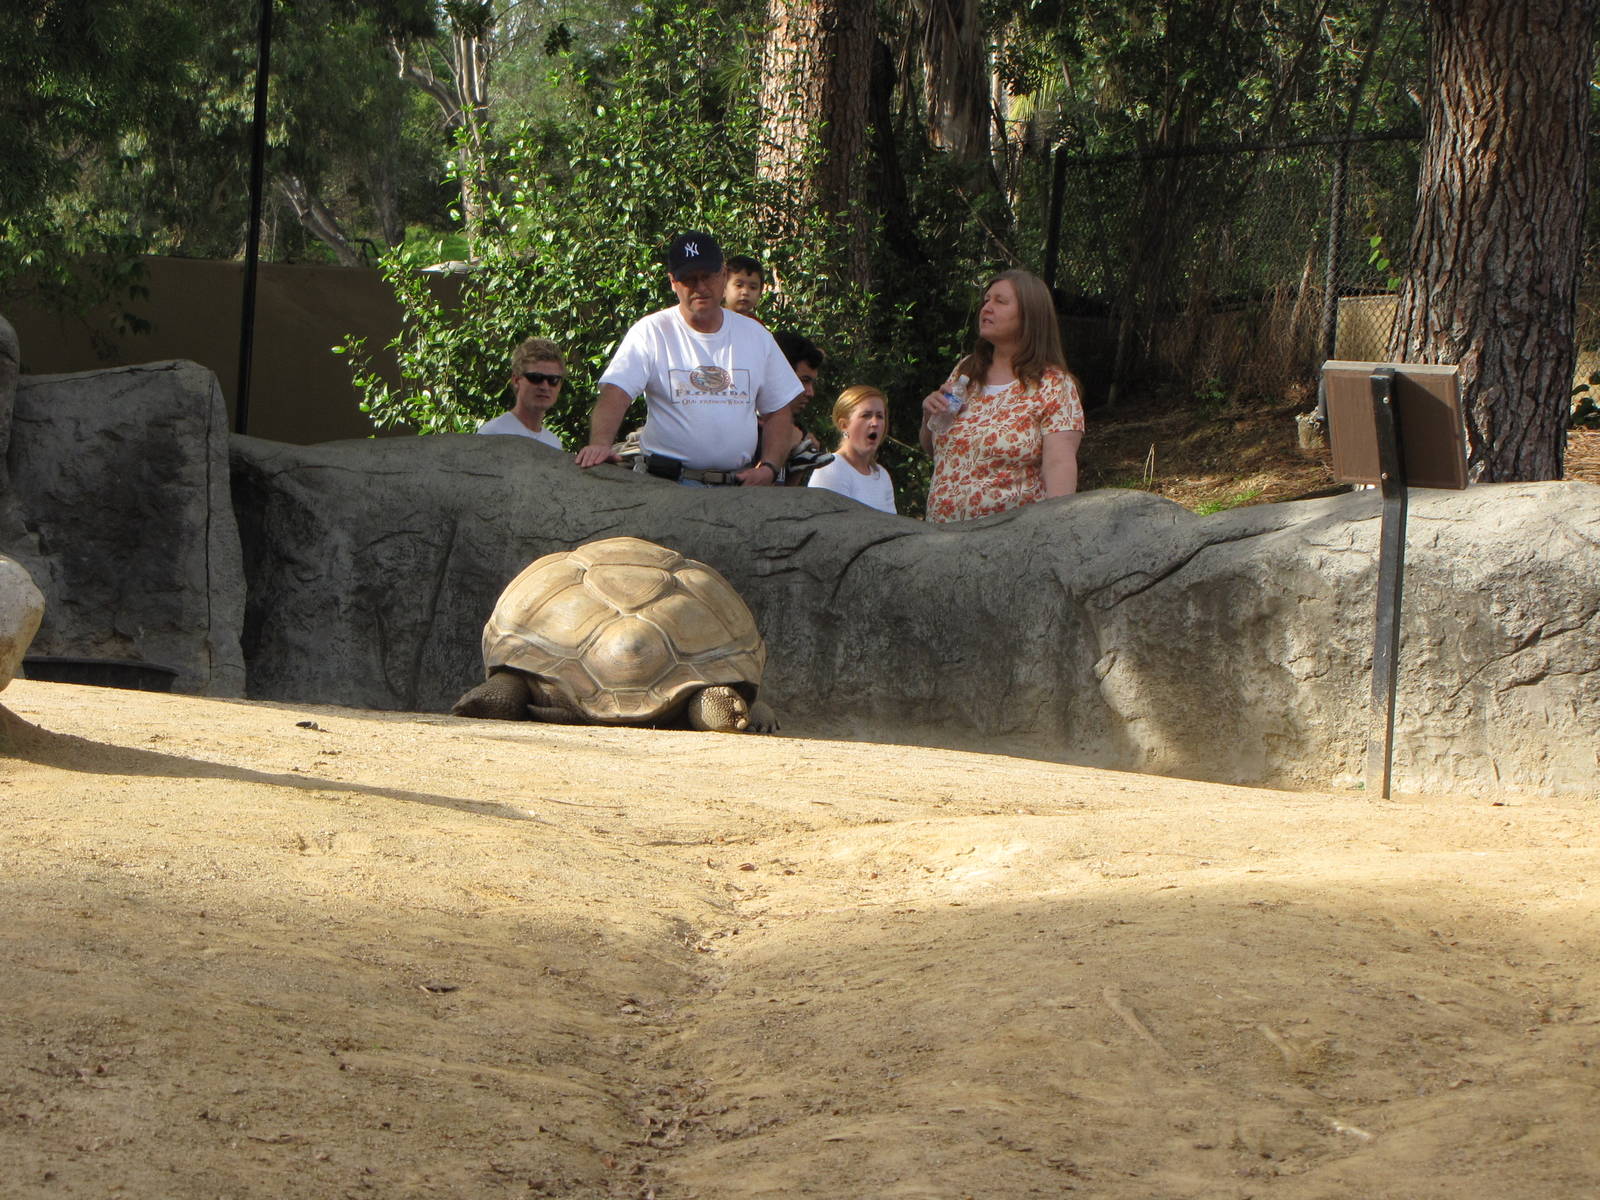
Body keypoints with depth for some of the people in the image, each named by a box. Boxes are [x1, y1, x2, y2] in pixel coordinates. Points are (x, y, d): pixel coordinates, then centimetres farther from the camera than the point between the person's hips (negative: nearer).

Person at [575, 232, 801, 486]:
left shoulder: (755, 334, 14)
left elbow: (779, 412, 20)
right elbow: (614, 396, -11)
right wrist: (600, 444, -31)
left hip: (738, 486, 3)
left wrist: (769, 467, 4)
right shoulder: (650, 332, 2)